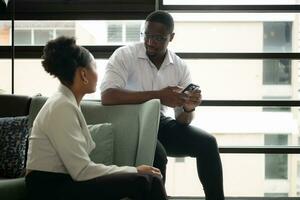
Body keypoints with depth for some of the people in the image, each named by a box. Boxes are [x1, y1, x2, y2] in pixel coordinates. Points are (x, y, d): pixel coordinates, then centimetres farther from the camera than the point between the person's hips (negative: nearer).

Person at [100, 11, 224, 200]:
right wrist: (158, 95, -33)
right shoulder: (124, 55, -14)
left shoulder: (180, 67, 0)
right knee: (158, 155, -32)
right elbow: (107, 96, -30)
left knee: (208, 143, -14)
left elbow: (182, 120, 1)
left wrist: (188, 109, -25)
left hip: (160, 123, 5)